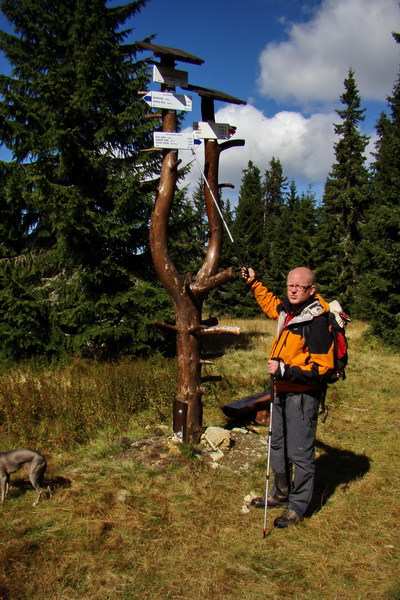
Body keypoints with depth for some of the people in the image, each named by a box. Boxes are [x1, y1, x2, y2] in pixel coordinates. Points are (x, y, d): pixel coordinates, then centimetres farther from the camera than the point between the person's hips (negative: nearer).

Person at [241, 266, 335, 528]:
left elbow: (322, 370, -24)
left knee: (300, 452, 2)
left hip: (303, 396, -9)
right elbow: (270, 302, 29)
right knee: (278, 446, 21)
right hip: (282, 392, 9)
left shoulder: (317, 322, -21)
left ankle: (298, 506, 20)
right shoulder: (288, 311, 3)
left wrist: (284, 370, -26)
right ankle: (281, 494, 39)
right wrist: (253, 283, 29)